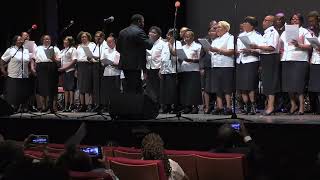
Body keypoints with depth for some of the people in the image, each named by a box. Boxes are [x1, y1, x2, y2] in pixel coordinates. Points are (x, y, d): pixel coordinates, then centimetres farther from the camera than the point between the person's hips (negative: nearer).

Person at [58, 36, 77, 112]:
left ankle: (71, 105, -8)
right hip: (64, 71, 8)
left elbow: (74, 60, -13)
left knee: (71, 88, -8)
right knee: (66, 89, 7)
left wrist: (65, 67, -16)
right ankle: (66, 106, 8)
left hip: (70, 70, -8)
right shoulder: (63, 51, 20)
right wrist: (61, 68, 5)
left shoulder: (73, 49, -4)